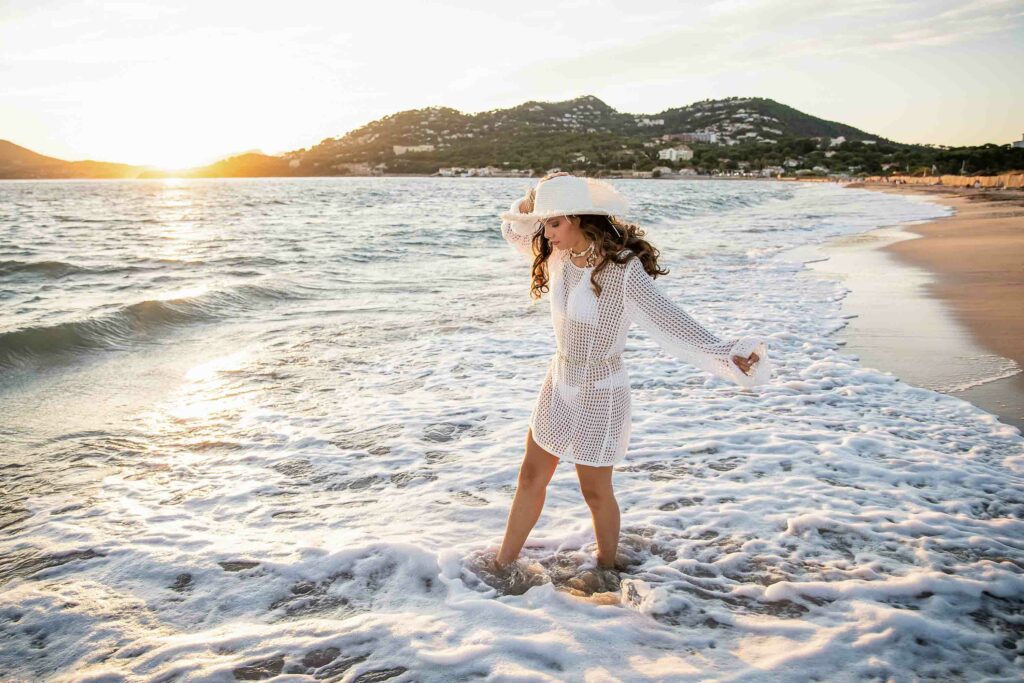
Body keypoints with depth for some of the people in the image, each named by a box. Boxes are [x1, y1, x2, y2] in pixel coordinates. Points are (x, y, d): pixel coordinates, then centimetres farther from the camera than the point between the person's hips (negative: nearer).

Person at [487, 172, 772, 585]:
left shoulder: (622, 269, -24)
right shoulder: (560, 256, -3)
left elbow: (671, 322, -30)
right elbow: (513, 230, 13)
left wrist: (726, 353, -43)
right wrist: (532, 202, -7)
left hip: (598, 395, -7)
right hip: (559, 385, 7)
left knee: (595, 491, 11)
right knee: (531, 476, 17)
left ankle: (608, 569, 36)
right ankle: (502, 565, 34)